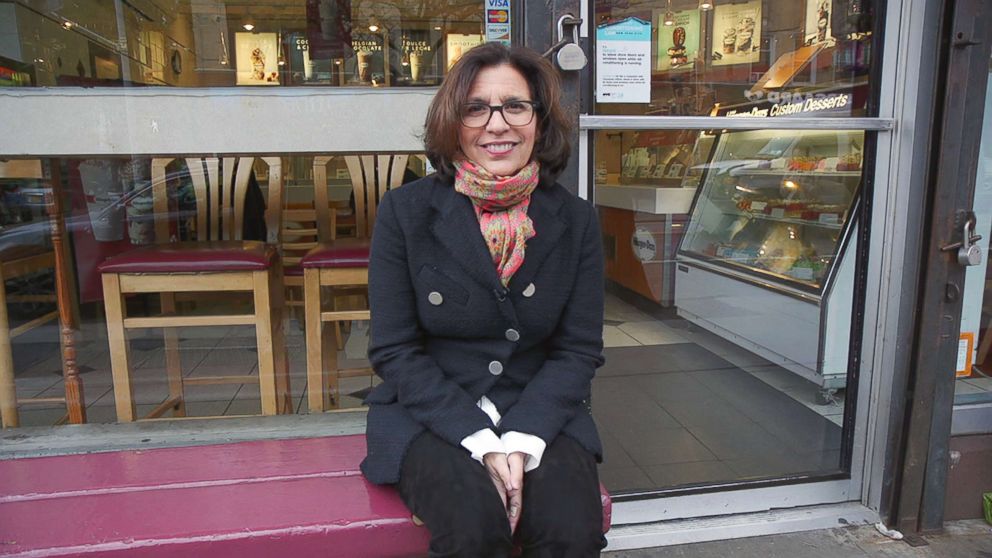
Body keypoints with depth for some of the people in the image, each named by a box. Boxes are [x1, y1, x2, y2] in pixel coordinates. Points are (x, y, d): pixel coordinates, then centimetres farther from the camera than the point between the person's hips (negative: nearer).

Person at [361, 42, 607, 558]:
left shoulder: (575, 220, 0)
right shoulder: (405, 211, -6)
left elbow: (579, 349, 0)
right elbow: (393, 350, -6)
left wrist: (522, 438, -15)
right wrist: (480, 438, -16)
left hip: (539, 413, 2)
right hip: (429, 414, -1)